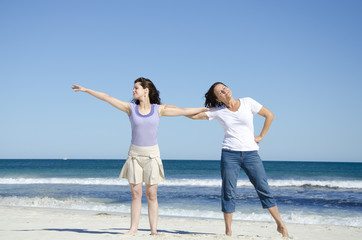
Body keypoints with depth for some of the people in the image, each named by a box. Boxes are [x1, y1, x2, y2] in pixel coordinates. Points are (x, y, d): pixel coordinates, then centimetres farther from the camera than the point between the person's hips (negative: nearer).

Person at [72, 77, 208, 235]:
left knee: (151, 194, 0)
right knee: (136, 193, 0)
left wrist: (205, 109, 12)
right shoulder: (131, 108, 4)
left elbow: (184, 111, 9)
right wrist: (86, 90, 2)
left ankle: (154, 230, 4)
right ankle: (133, 228, 6)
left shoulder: (159, 109, 3)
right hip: (135, 154, 1)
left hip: (152, 155, -1)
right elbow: (107, 98, 3)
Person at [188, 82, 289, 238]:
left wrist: (261, 136, 5)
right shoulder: (218, 112, 3)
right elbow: (194, 115, 5)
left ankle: (281, 225, 9)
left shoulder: (248, 103, 2)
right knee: (228, 193, -1)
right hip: (230, 155, 0)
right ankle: (228, 231, 8)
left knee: (263, 189, -1)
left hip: (251, 153, 0)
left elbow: (269, 115, 8)